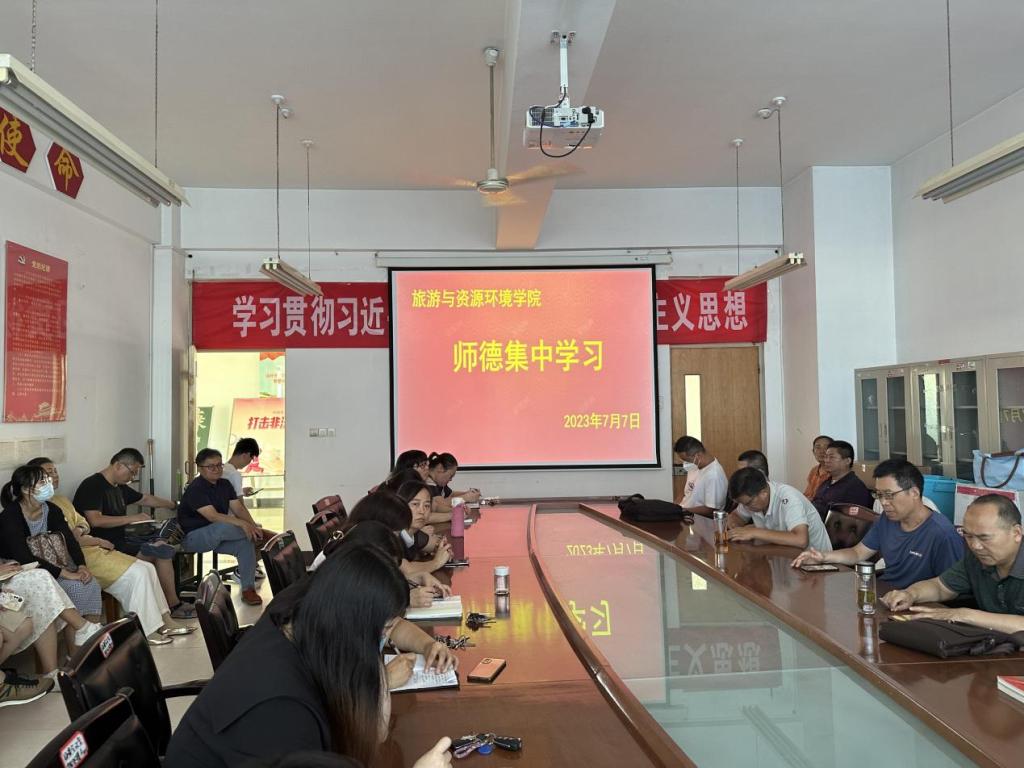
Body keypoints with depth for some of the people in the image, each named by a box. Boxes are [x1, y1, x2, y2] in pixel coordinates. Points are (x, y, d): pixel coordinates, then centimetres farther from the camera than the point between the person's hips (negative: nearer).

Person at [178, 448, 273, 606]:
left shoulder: (224, 484, 8)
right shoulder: (196, 489, -17)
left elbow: (239, 508, 0)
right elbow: (213, 516, -29)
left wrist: (253, 526, -18)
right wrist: (242, 523, -37)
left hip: (216, 537, 7)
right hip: (192, 538, -7)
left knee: (246, 543, -21)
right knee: (223, 527, -37)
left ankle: (248, 589, -17)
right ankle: (261, 535, -17)